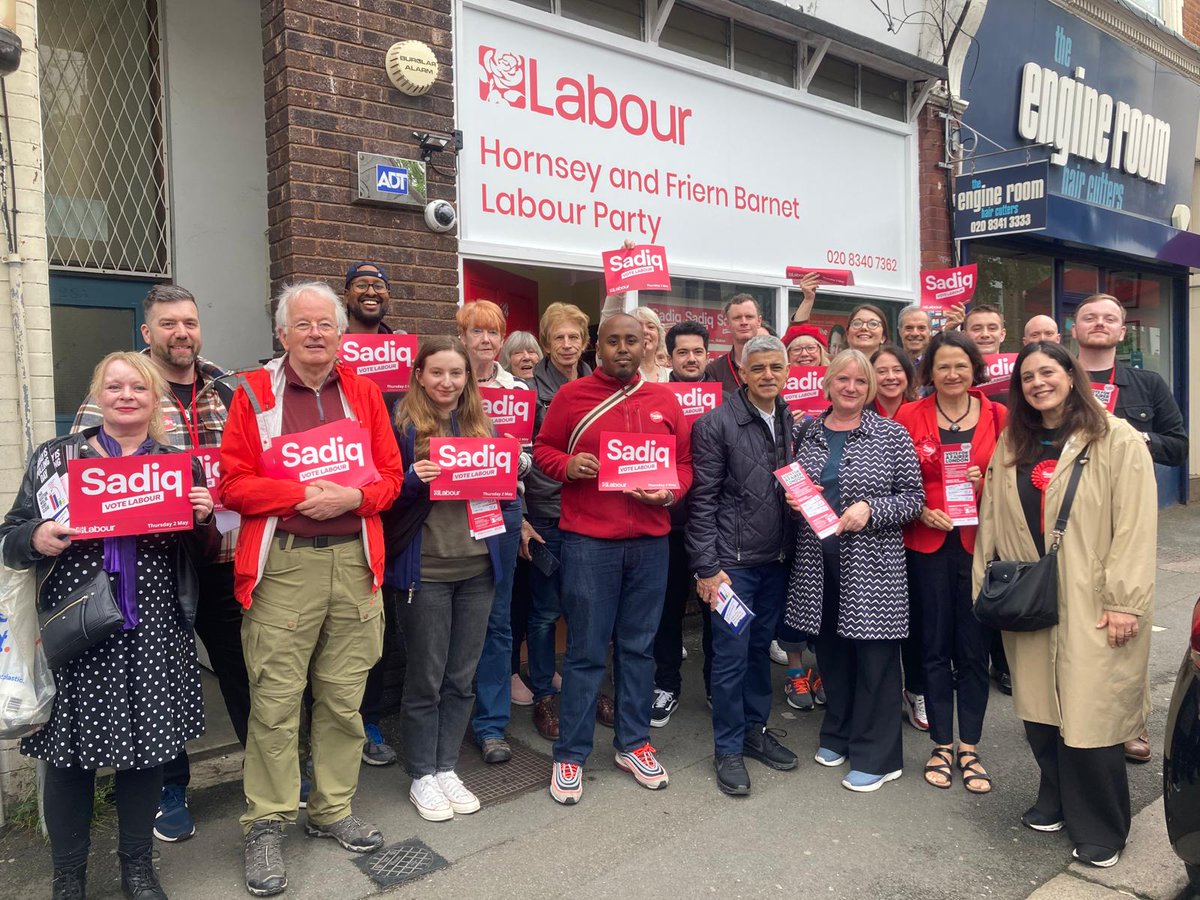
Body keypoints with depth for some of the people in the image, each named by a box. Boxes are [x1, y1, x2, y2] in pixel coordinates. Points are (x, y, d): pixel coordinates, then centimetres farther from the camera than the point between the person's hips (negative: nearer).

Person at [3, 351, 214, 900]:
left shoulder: (182, 464, 9)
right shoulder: (55, 457, 5)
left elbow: (198, 551, 14)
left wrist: (202, 519, -6)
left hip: (153, 632, 2)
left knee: (146, 745, 8)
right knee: (70, 751, 5)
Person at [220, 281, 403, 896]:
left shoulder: (363, 392, 11)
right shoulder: (254, 393, 2)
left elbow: (390, 475, 9)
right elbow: (232, 482, -4)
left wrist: (353, 496, -10)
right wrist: (302, 495, -15)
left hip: (355, 562, 3)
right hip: (282, 565, -3)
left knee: (344, 698, 11)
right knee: (275, 701, 0)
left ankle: (332, 810, 27)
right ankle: (266, 825, 17)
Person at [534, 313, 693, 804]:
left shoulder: (665, 400, 9)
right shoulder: (571, 395, 1)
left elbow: (685, 462, 13)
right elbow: (543, 449, 6)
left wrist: (670, 491, -6)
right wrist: (567, 465, -14)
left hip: (650, 541, 3)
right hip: (588, 541, -3)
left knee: (639, 647, 13)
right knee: (586, 652, 3)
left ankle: (633, 744, 29)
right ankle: (570, 755, 17)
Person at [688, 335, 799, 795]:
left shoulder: (793, 423, 8)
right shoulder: (716, 424, -10)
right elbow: (702, 499, -11)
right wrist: (707, 567, -14)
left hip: (776, 558, 5)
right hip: (733, 560, -5)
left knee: (761, 648, 17)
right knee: (731, 654, 1)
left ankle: (755, 729, 33)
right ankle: (728, 748, 16)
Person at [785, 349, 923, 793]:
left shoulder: (891, 435, -3)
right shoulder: (807, 432, 7)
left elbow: (913, 497, -4)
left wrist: (869, 510, -18)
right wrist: (794, 498, -3)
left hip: (872, 563, -4)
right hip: (818, 560, 4)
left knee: (874, 656, 2)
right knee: (831, 649, 14)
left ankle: (876, 756, 16)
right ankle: (837, 735, 32)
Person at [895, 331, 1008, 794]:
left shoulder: (997, 416, 3)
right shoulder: (909, 416, 1)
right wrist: (921, 511, -13)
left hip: (980, 543, 1)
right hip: (928, 544, 0)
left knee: (974, 647, 6)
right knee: (935, 646, 9)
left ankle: (969, 748, 22)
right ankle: (942, 745, 23)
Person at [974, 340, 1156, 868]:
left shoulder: (1117, 440, -5)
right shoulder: (1012, 446, 12)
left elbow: (1135, 526, -10)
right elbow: (993, 523, 12)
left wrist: (1124, 601, -13)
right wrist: (988, 587, 9)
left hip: (1092, 604, -4)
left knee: (1090, 715, 0)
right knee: (1040, 707, 10)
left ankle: (1099, 829, 20)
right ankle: (1056, 802, 32)